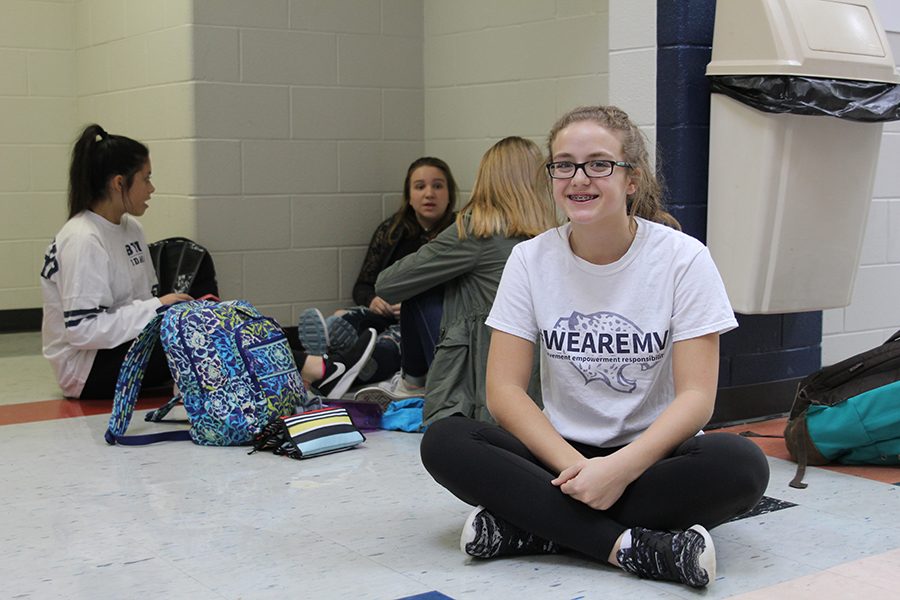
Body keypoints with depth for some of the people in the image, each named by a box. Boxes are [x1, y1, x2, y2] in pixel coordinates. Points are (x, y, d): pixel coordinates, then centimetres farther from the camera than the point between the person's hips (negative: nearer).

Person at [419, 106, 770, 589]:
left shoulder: (682, 259, -7)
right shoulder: (531, 259, -1)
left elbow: (696, 395, -12)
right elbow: (503, 389, -6)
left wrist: (620, 468, -27)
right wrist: (575, 467, -21)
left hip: (651, 457, -1)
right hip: (560, 454, 2)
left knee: (741, 464, -33)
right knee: (442, 442, -24)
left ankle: (532, 528, -26)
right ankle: (629, 545, -31)